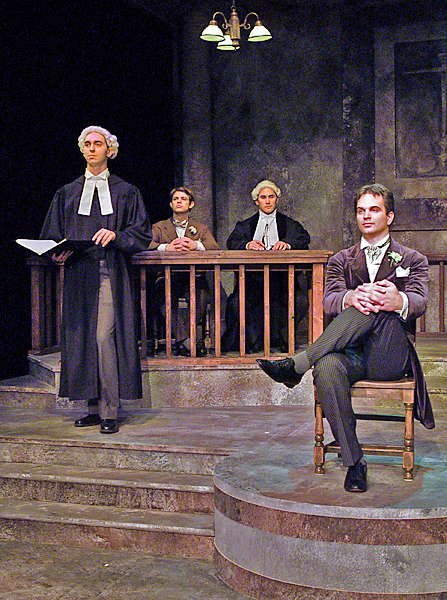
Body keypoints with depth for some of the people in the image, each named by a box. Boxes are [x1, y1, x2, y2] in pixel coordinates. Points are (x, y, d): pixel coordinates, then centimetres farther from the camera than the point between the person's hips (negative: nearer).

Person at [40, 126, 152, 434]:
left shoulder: (126, 192, 11)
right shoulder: (67, 194, 19)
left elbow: (143, 233, 5)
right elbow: (51, 236, 17)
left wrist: (116, 235, -13)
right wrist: (58, 254, -4)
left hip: (110, 275, -3)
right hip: (78, 275, 4)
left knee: (105, 339, -12)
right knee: (83, 338, 1)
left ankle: (109, 411, -9)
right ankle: (95, 407, 8)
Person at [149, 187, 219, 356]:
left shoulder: (202, 229, 23)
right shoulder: (159, 227, 22)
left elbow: (215, 247, 2)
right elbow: (147, 247, 1)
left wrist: (195, 245, -19)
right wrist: (167, 247, -20)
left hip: (193, 276, 0)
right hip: (167, 276, 0)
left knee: (200, 292, -35)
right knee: (165, 293, -36)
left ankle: (181, 339, -30)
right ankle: (187, 341, -37)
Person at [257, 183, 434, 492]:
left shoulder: (413, 260, 16)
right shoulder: (341, 261, 22)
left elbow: (419, 302, -5)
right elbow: (329, 301, 1)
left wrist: (397, 301, -33)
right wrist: (351, 298, -26)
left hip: (390, 357, -2)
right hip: (352, 353, 2)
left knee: (376, 306, -32)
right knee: (327, 369, -34)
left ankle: (297, 365, -32)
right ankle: (354, 463, -24)